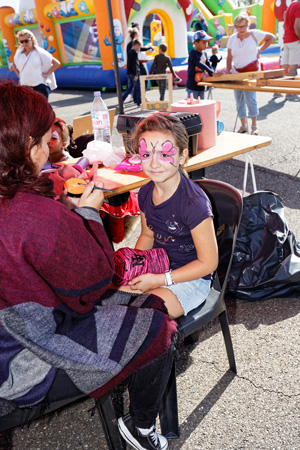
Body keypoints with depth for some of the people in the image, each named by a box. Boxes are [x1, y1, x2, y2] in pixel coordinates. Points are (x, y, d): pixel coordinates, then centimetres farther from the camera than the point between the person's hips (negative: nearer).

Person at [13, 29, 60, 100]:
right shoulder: (19, 53, 8)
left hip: (40, 86, -4)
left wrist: (47, 74, -8)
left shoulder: (39, 52, -4)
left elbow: (56, 63, -5)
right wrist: (19, 75, 14)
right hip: (25, 86, 4)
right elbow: (14, 64, 28)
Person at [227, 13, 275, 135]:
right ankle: (243, 126, 15)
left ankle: (254, 125, 1)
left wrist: (260, 50, 5)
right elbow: (229, 58, 9)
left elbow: (271, 38, 12)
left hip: (251, 72, -4)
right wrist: (229, 72, -1)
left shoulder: (255, 34, -2)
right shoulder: (232, 38, 5)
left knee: (250, 98, -13)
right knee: (239, 100, 3)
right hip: (237, 72, 4)